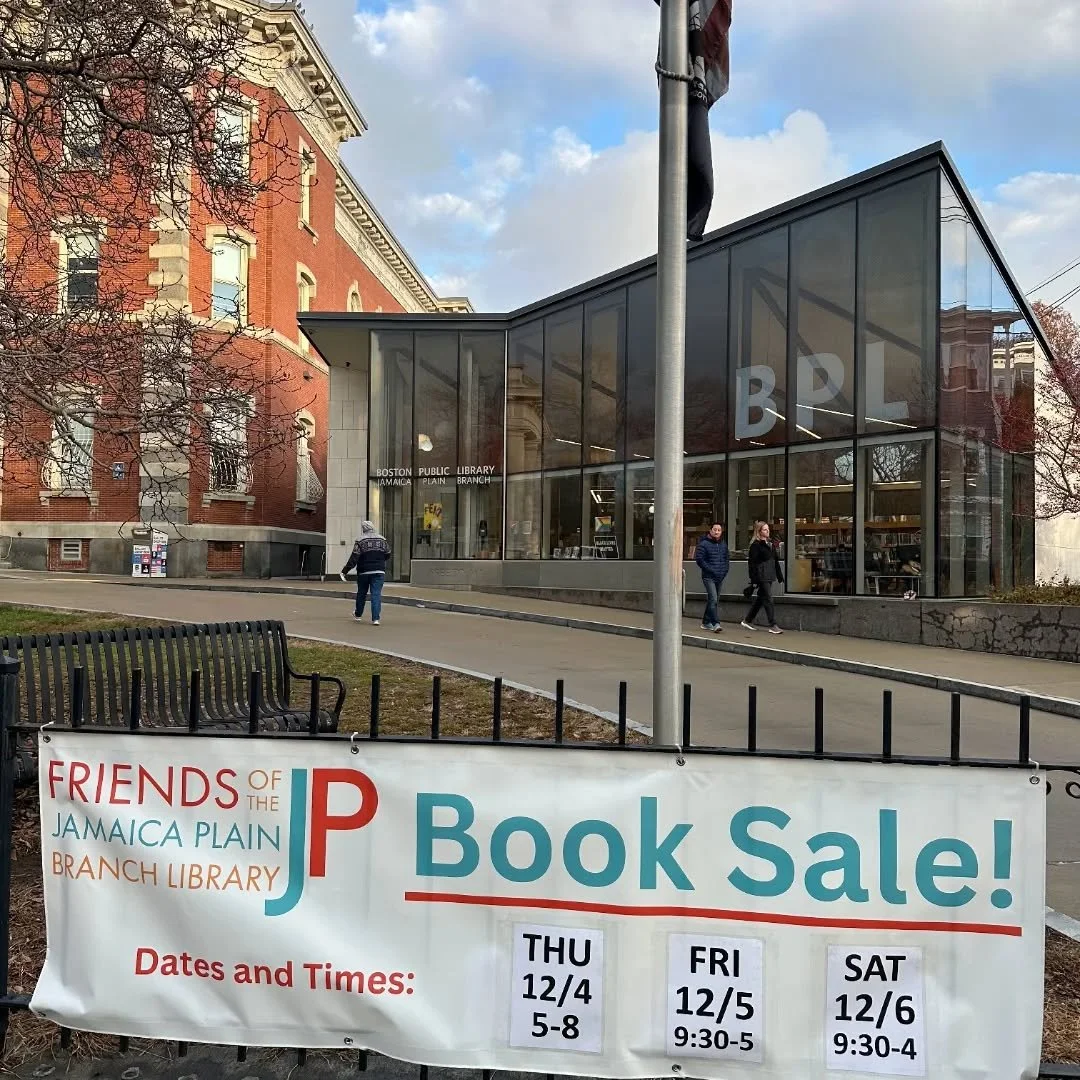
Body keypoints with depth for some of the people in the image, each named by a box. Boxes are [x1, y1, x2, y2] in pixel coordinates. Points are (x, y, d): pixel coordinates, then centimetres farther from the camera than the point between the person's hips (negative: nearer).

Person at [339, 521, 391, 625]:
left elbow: (353, 559, -13)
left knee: (361, 594, 15)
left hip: (364, 572, -1)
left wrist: (344, 571, -10)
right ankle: (376, 618, -11)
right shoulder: (382, 540, 4)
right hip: (379, 572, 2)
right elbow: (387, 555, 12)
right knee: (376, 594, -2)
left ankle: (358, 615, 31)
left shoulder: (360, 541, -7)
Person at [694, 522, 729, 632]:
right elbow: (699, 559, -12)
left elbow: (727, 558, 20)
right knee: (713, 599, -17)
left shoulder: (723, 544, 11)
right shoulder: (704, 544, -9)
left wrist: (724, 571, 5)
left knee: (712, 600, 13)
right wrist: (711, 570, -14)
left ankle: (706, 622, 23)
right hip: (709, 577, -7)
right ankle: (715, 623, -21)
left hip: (720, 578, 7)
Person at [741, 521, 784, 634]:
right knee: (768, 599, -9)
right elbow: (752, 563, -12)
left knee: (760, 598, 14)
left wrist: (780, 576, 17)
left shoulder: (770, 543, 16)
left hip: (769, 576, 8)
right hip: (762, 577, -8)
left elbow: (776, 560, 20)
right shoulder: (756, 545, -9)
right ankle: (773, 626, -8)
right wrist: (754, 580, -17)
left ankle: (748, 620, 26)